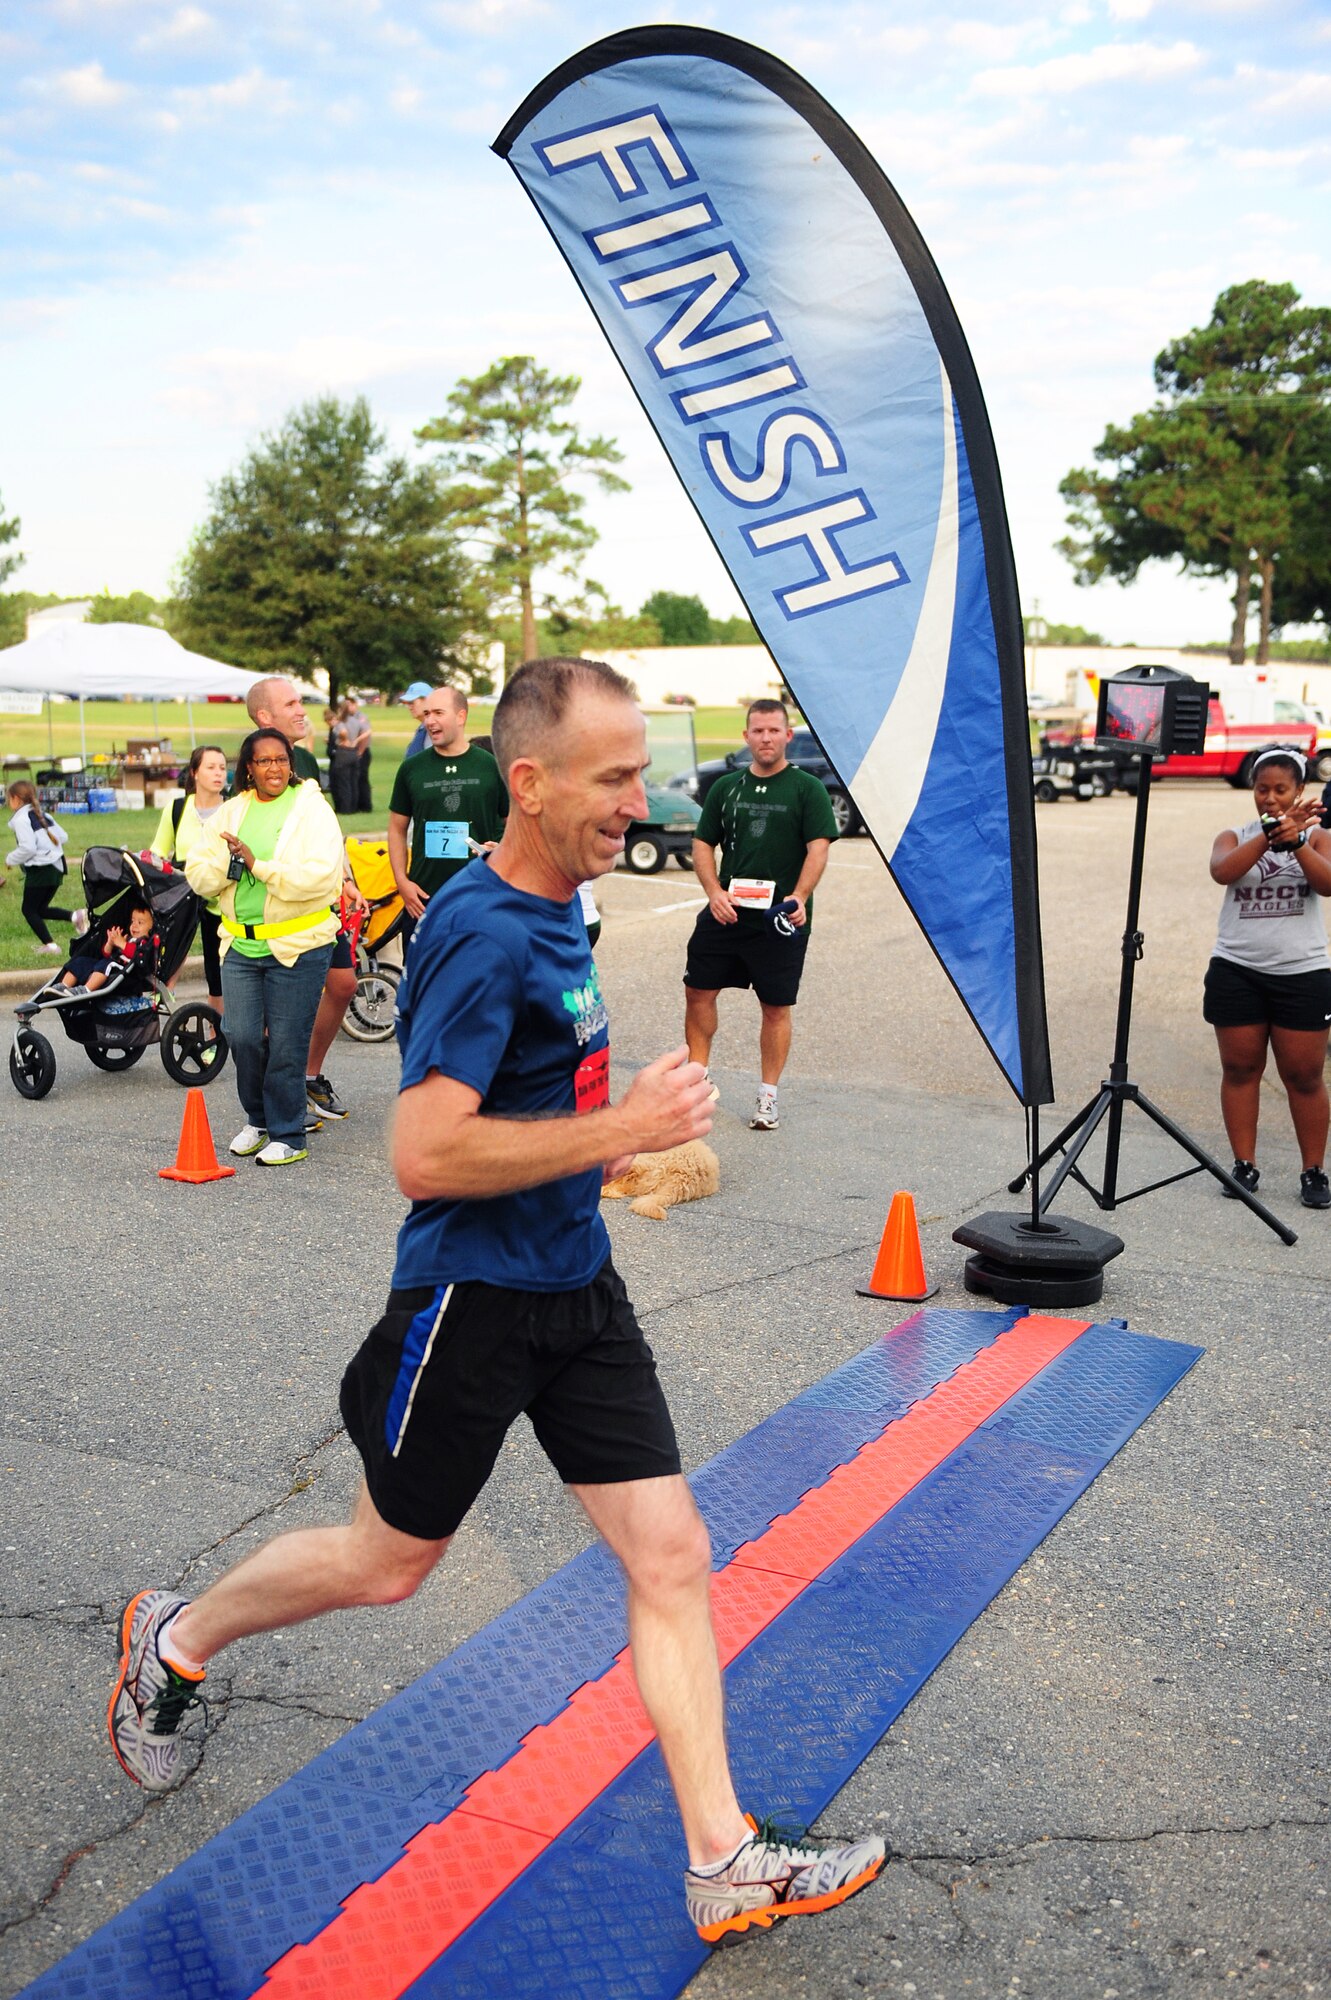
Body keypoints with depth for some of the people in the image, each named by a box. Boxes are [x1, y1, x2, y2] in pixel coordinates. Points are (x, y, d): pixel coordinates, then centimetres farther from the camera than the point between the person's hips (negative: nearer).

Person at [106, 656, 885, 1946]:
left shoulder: (550, 908, 5)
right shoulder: (484, 934, -24)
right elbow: (424, 1156, -30)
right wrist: (623, 1127, -26)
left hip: (576, 1286, 8)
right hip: (473, 1298, -8)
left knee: (671, 1556, 6)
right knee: (390, 1561, 13)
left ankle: (724, 1866, 17)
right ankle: (174, 1639, 41)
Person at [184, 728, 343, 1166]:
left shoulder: (312, 809, -6)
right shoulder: (231, 811, 10)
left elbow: (319, 875, -20)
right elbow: (198, 874, 6)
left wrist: (259, 865, -19)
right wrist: (228, 862, -14)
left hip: (297, 946, -5)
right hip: (240, 945, 5)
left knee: (286, 1045, 0)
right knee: (242, 1038, 6)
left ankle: (288, 1135, 14)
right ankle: (258, 1119, 29)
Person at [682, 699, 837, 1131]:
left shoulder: (807, 789, -1)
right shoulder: (726, 787, 11)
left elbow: (818, 848, -9)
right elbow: (703, 843, 12)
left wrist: (799, 896, -24)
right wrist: (714, 892, -4)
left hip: (781, 921, -4)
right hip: (725, 913, 4)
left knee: (776, 1007, 3)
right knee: (698, 992, 4)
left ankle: (767, 1099, 13)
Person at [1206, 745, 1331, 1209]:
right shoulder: (1234, 836, 6)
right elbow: (1222, 871, -17)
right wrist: (1270, 834, -29)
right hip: (1236, 970, 1)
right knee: (1240, 1069, 4)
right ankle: (1244, 1165, 14)